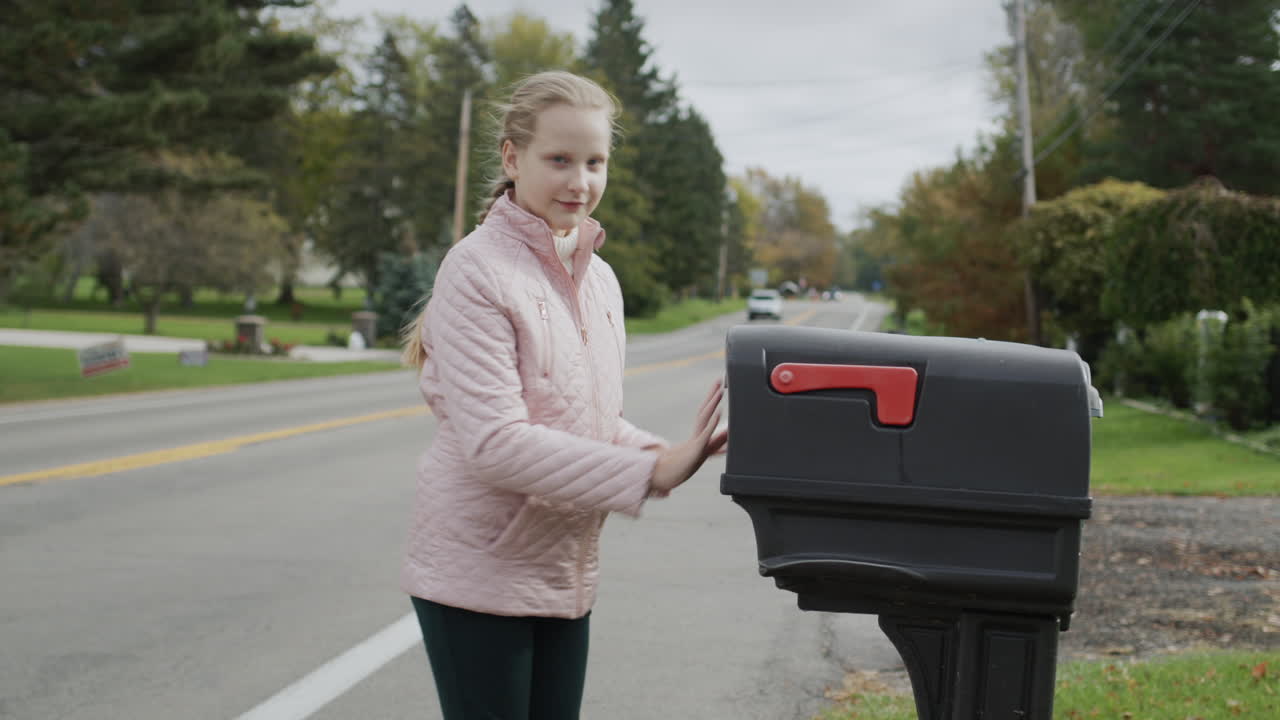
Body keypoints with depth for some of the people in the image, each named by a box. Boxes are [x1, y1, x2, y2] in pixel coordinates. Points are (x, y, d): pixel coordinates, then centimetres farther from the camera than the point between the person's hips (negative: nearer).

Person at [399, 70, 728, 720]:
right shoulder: (478, 270, -15)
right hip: (479, 569, -7)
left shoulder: (598, 279, 10)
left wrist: (668, 457, -7)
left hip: (565, 578, 7)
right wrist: (651, 473, -25)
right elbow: (493, 442, -23)